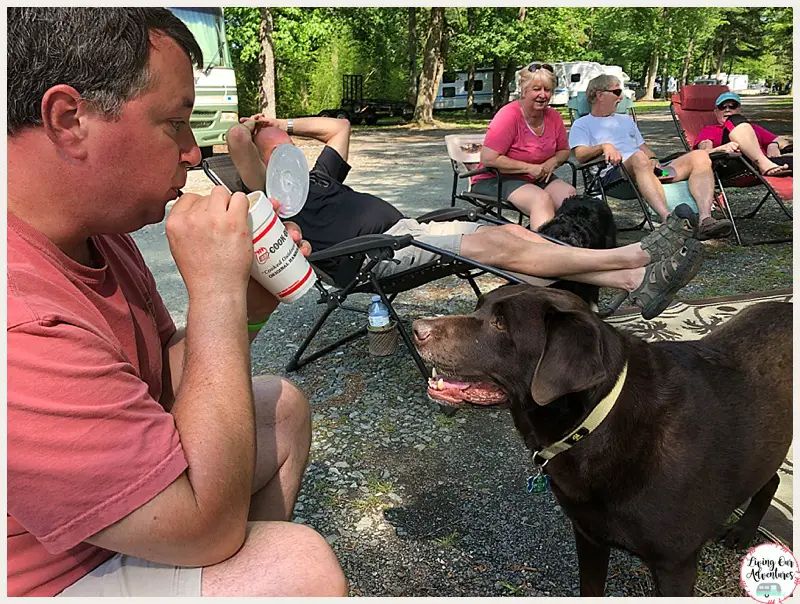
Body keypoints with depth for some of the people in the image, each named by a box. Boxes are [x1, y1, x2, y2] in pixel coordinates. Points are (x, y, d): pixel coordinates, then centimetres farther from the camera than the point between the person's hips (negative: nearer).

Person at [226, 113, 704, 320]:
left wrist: (286, 123, 39)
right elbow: (237, 138, -10)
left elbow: (339, 126, 42)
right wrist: (254, 125, 13)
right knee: (502, 246, -20)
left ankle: (636, 280, -16)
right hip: (378, 251, -9)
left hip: (407, 229, 9)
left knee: (513, 233, -10)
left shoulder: (317, 177, 30)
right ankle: (634, 255, -17)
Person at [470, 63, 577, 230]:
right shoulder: (509, 115, -16)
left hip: (538, 178, 7)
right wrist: (529, 168, -19)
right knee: (541, 199, -31)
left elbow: (564, 151, 21)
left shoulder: (554, 116, 4)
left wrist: (552, 162, -5)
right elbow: (488, 159, -23)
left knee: (571, 195, -18)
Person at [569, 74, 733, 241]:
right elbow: (581, 155, 0)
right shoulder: (582, 124, 18)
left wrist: (653, 159, 7)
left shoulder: (626, 120, 38)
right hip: (613, 173, -6)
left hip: (648, 170, 7)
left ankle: (705, 219, -35)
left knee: (699, 156, -15)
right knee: (639, 158, -41)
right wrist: (604, 146, -19)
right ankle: (668, 219, -59)